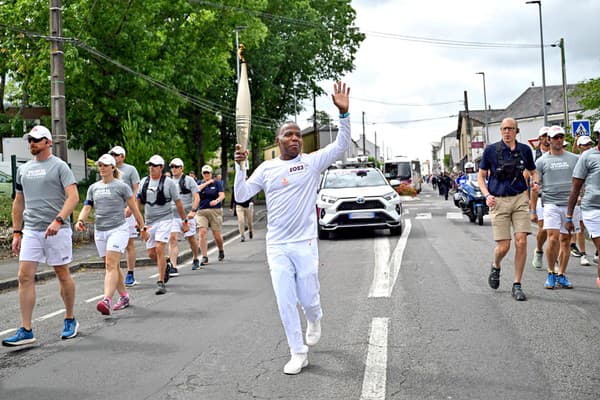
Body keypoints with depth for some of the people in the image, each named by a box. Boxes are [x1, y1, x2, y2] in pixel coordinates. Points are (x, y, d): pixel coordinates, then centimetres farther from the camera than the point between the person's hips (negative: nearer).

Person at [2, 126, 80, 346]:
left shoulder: (59, 166, -4)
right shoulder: (23, 169, 14)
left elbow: (73, 196, -14)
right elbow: (18, 203, 20)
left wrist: (58, 220, -26)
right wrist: (16, 232, 15)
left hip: (57, 230, -5)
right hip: (30, 231, 5)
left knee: (62, 275, 6)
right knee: (25, 276, -4)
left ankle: (70, 320, 23)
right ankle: (26, 330, -1)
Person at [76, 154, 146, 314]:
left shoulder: (122, 186, -1)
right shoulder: (93, 188, 13)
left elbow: (134, 208, 3)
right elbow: (87, 206, 10)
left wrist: (142, 228, 7)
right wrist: (80, 220, -11)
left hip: (118, 229, -6)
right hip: (100, 231, 6)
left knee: (111, 265, -19)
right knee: (113, 266, 11)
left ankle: (107, 300, -30)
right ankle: (124, 297, 25)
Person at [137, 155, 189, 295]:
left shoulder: (168, 182, -5)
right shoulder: (144, 181, 8)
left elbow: (178, 203, 0)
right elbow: (138, 202, 14)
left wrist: (184, 221, 3)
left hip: (164, 220, -5)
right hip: (149, 221, 5)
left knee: (159, 249, -17)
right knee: (151, 253, 8)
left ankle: (161, 283, -11)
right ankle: (165, 267, 40)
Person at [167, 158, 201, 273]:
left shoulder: (189, 180, -2)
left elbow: (197, 198, -6)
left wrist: (193, 211, -19)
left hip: (187, 215, -3)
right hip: (173, 215, 3)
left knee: (191, 238, 9)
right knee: (172, 239, -11)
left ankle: (195, 259, 34)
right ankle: (173, 267, -14)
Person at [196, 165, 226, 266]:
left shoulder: (216, 183, 7)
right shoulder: (200, 183, 12)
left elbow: (222, 195, -4)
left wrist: (217, 200, -24)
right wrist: (207, 183, -10)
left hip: (215, 211, -1)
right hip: (201, 211, 1)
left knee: (217, 235, 1)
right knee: (202, 233, -12)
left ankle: (221, 250, 31)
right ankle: (204, 257, -8)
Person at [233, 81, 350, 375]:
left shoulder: (312, 162, 0)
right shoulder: (266, 169, 5)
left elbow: (342, 146, -10)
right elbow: (241, 196, 3)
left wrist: (343, 112, -23)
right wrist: (239, 166, -11)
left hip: (305, 243, -2)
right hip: (277, 246, 2)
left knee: (308, 299, 5)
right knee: (285, 302, 1)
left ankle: (314, 319, 42)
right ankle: (298, 353, 14)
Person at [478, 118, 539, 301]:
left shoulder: (524, 150, 7)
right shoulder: (491, 150, 1)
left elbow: (533, 171, 22)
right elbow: (481, 176, 6)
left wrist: (535, 183, -1)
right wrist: (487, 195, -10)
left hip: (520, 199, 2)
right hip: (498, 201, -2)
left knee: (521, 242, -8)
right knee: (503, 246, -5)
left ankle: (517, 285, 4)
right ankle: (496, 266, 30)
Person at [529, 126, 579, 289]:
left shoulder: (574, 159, 11)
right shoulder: (542, 161, 6)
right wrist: (533, 211, 2)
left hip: (571, 204, 2)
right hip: (551, 204, -2)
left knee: (565, 240, 5)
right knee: (553, 239, -12)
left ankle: (561, 275, 14)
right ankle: (551, 273, 5)